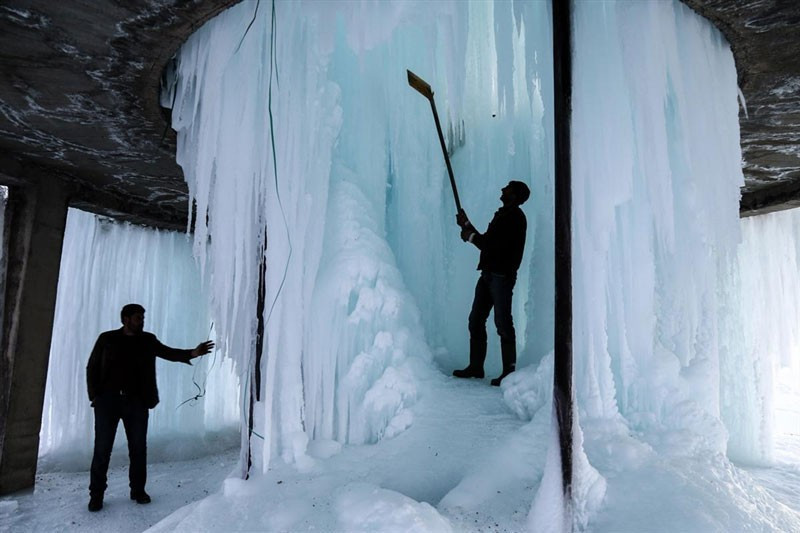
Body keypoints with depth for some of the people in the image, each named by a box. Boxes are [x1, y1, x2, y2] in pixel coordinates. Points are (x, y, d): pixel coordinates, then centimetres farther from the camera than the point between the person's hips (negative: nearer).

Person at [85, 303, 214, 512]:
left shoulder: (148, 340, 8)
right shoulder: (107, 339, 3)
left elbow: (168, 353, 0)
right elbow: (92, 367, 6)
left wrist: (192, 353, -18)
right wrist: (95, 396, -4)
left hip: (136, 401, 2)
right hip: (107, 400, -2)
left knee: (138, 448, 6)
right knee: (102, 448, 2)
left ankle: (138, 490, 19)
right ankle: (96, 494, 17)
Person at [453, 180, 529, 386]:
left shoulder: (515, 217, -10)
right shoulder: (502, 215, 19)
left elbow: (494, 246, -18)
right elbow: (487, 242, 20)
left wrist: (471, 237, -6)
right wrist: (468, 226, 18)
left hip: (502, 276, -9)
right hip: (488, 273, 9)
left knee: (503, 323, -6)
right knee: (476, 319, 9)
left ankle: (509, 371, 2)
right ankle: (476, 366, 18)